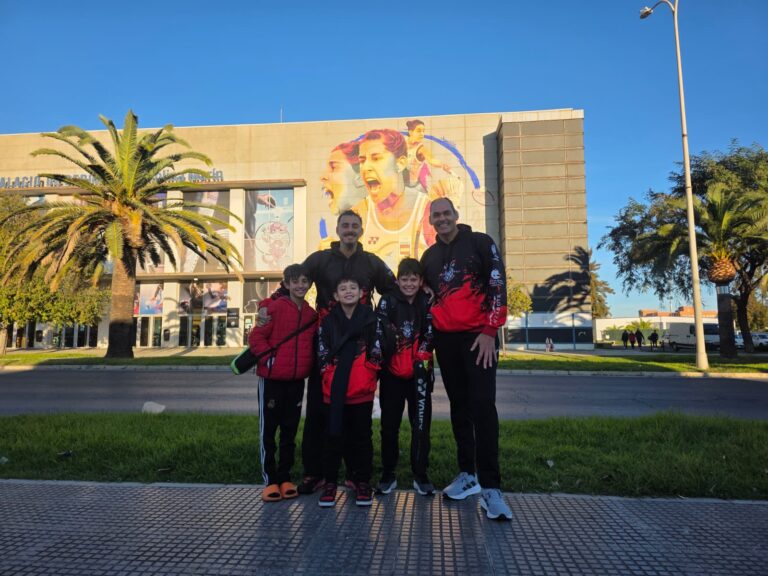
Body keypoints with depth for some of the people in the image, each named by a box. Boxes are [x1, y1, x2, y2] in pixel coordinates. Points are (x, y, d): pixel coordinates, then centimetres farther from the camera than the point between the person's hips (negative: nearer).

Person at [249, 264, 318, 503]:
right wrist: (269, 359, -17)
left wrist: (308, 366, 5)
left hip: (297, 381, 5)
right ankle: (270, 480, 17)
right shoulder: (275, 307, -11)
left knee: (290, 430, 12)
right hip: (271, 379, -5)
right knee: (268, 429, 5)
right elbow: (255, 337, -12)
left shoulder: (312, 315, 6)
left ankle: (285, 478, 25)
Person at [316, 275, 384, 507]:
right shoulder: (328, 321, 4)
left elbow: (376, 352, 2)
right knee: (333, 436, 6)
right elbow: (322, 355, 6)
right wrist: (332, 379, 0)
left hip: (362, 391, 0)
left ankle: (363, 482, 21)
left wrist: (367, 379, -1)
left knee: (362, 436, 8)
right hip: (334, 392, 1)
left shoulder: (371, 319, 1)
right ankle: (330, 482, 19)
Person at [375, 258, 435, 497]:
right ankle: (388, 475, 17)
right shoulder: (387, 301, 0)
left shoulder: (428, 303, 4)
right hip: (392, 372, 0)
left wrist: (419, 360, -11)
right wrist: (398, 364, -11)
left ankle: (420, 475, 13)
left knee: (421, 423, 1)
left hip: (419, 373, 1)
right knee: (389, 424, 5)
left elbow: (429, 336, 0)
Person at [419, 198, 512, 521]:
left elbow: (497, 286, -7)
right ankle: (467, 474, 19)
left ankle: (491, 487, -7)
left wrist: (490, 331, -13)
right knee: (459, 406, 9)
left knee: (482, 405, -12)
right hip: (445, 339, 5)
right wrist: (430, 329, 12)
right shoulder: (429, 256, 14)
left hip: (479, 335, -5)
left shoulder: (480, 242, -1)